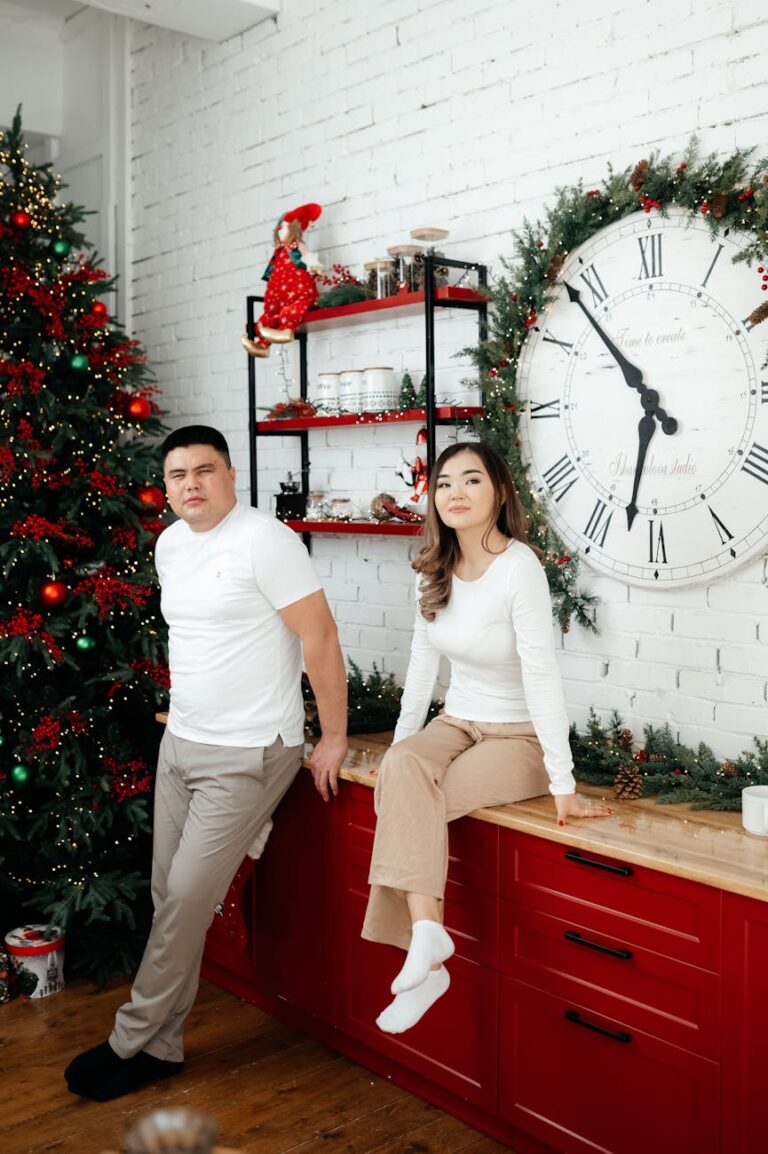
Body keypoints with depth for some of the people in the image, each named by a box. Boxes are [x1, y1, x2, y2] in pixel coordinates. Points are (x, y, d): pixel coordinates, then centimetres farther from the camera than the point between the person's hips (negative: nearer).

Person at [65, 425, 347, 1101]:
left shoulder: (264, 539, -16)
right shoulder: (170, 545, 9)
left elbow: (320, 635, -17)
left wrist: (334, 738, -14)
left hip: (248, 754, -8)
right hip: (182, 742, 8)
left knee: (188, 899, -3)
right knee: (170, 895, 11)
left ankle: (130, 1041, 14)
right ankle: (161, 1046, 23)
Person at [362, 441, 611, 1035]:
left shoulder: (519, 566, -20)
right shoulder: (437, 569, 2)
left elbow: (541, 672, -25)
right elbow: (424, 658, 9)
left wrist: (563, 784, -26)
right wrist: (402, 743, 8)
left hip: (519, 736, -6)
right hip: (458, 723, 6)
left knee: (410, 803, -26)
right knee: (402, 771, -25)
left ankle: (423, 941, -12)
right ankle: (427, 930, -24)